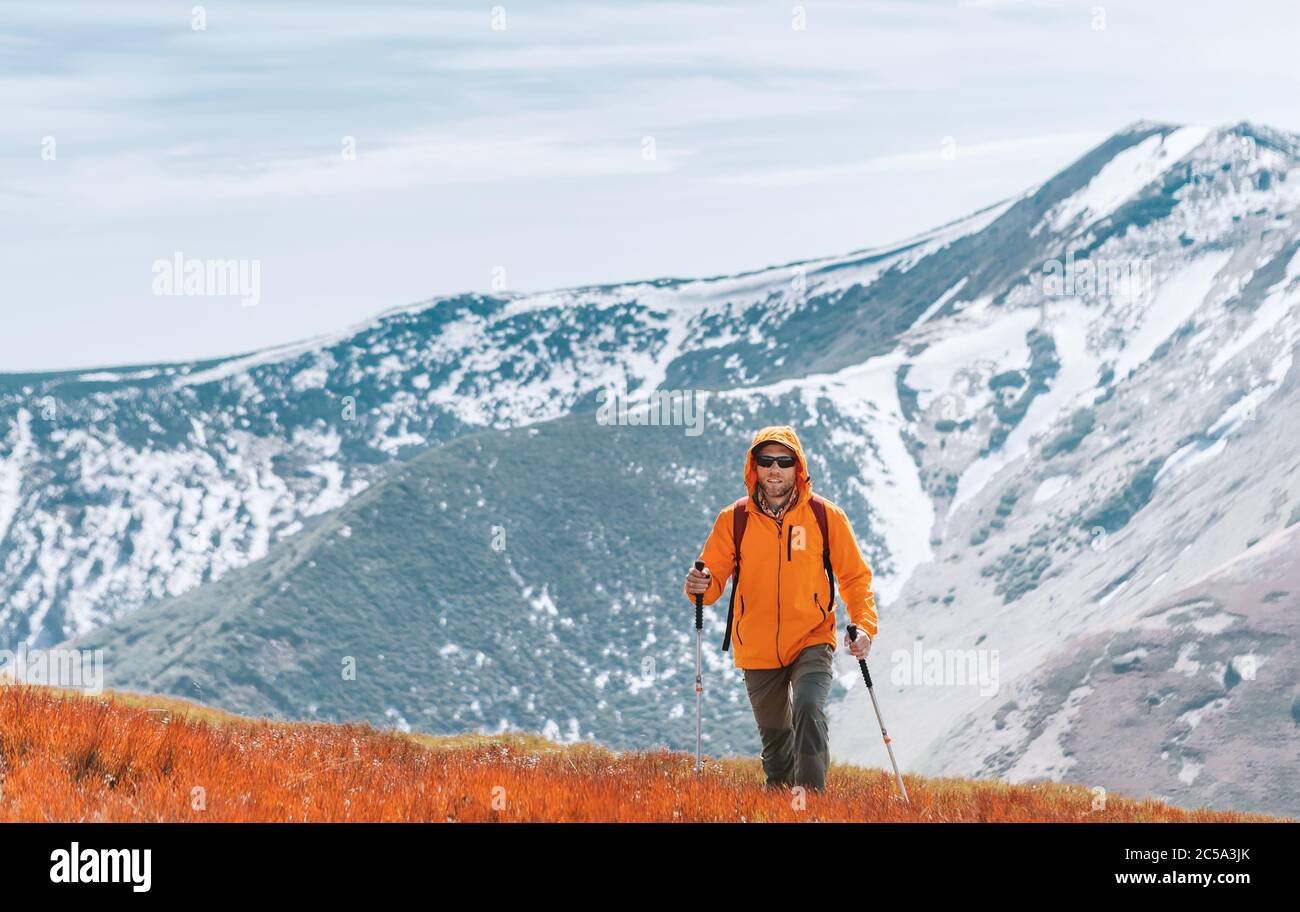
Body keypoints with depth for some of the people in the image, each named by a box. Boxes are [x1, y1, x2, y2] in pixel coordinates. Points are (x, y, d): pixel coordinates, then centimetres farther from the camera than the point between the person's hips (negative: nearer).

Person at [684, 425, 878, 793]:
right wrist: (701, 586, -25)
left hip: (811, 641, -2)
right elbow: (714, 576, -1)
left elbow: (855, 576, 2)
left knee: (809, 710, -28)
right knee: (775, 737, 14)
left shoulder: (826, 516, -4)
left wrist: (864, 625, -13)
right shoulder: (734, 520, -2)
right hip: (758, 650, 2)